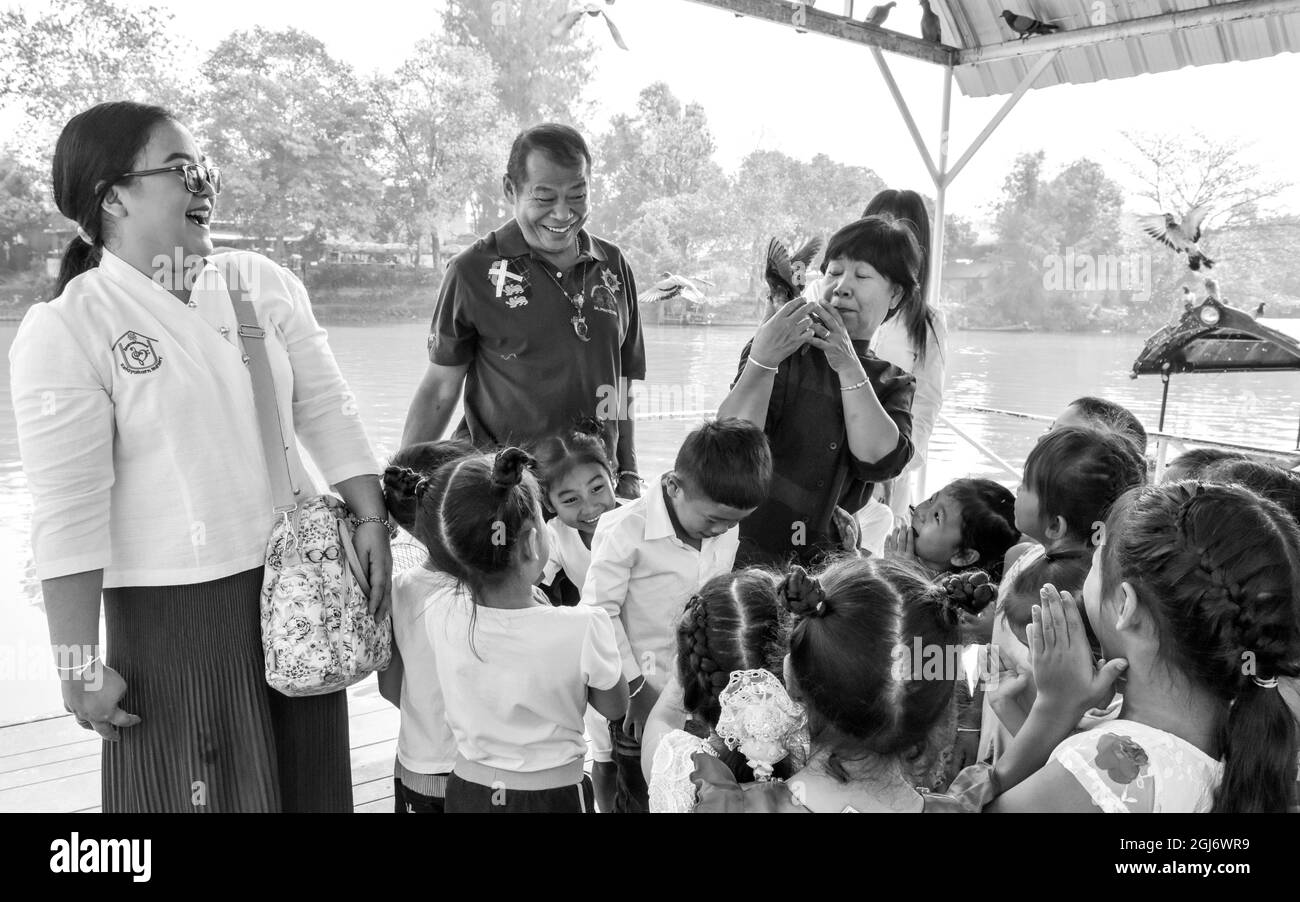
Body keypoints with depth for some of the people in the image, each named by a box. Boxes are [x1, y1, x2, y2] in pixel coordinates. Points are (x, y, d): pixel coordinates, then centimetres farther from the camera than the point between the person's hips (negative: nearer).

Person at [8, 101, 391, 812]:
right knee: (203, 789, 8)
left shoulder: (264, 284, 5)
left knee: (312, 783, 16)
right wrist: (82, 667, -11)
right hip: (173, 612, -5)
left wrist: (371, 521, -1)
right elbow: (69, 516, -12)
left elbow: (327, 412, 6)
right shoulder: (63, 332, -10)